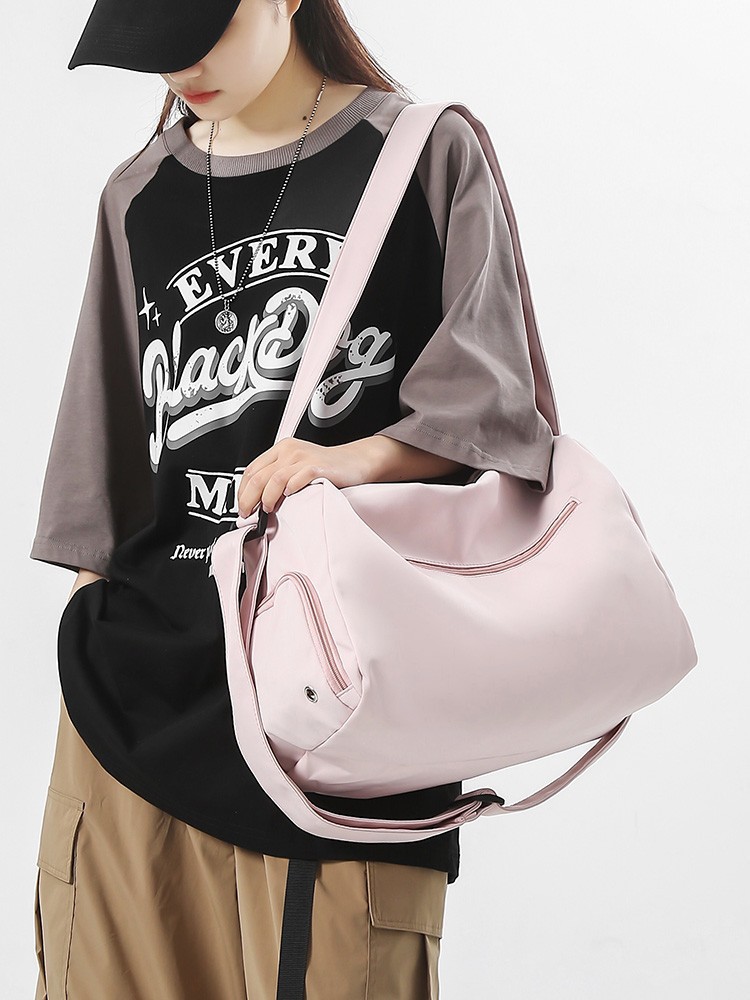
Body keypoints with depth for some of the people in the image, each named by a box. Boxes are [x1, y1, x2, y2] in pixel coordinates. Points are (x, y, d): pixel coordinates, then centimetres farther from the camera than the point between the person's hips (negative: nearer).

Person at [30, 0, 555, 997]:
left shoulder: (428, 155, 3)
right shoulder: (138, 197, 15)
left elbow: (490, 393, -3)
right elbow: (106, 492, 17)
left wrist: (363, 456, -20)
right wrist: (89, 635, 13)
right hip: (148, 669, 4)